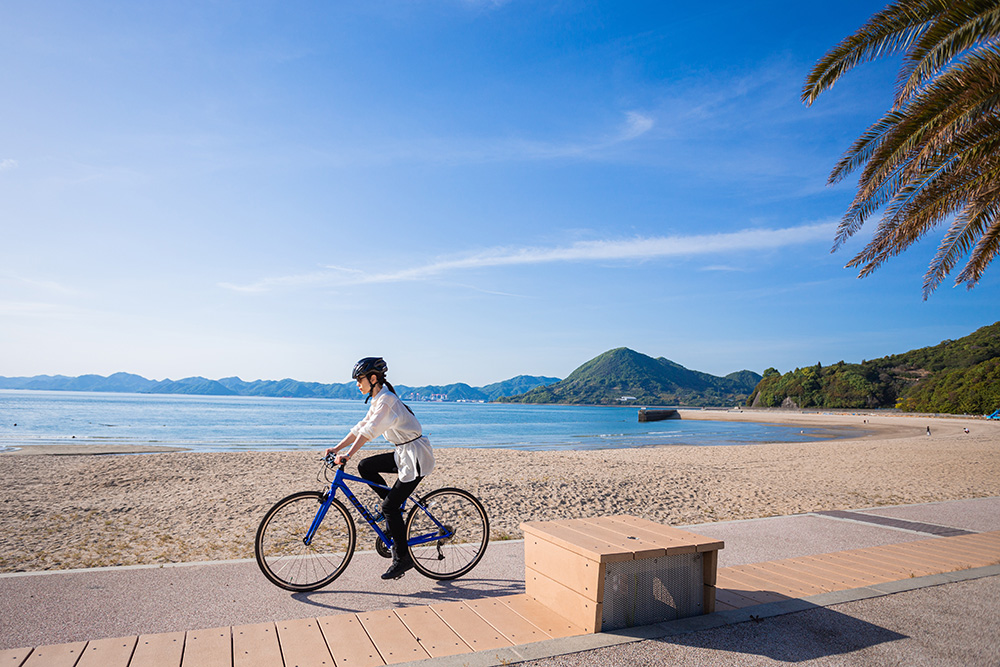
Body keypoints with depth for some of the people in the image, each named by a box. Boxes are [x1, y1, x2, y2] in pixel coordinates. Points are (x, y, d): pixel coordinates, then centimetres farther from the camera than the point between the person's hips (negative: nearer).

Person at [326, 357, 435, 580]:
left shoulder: (386, 398, -18)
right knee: (365, 466, 4)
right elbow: (361, 427, 15)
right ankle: (396, 512, 12)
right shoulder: (378, 400, 12)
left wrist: (348, 454, -34)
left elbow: (370, 430, -29)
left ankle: (402, 558, 6)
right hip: (403, 454, 9)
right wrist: (337, 448, 10)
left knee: (389, 506, -7)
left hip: (416, 456, -9)